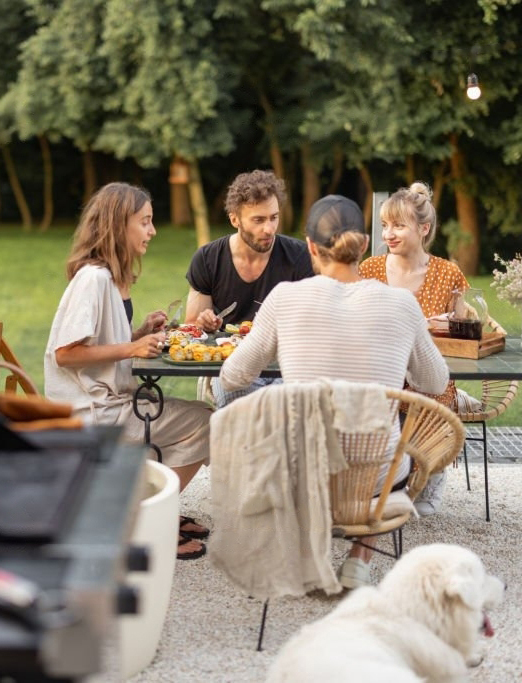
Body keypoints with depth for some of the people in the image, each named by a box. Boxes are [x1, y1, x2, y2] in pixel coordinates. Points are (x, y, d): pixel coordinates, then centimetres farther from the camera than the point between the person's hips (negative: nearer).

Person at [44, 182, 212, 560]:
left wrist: (142, 332, 3)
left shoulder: (113, 277, 13)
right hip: (93, 412, -10)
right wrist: (131, 348, -22)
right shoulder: (92, 278, -17)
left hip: (113, 399, 10)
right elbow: (65, 354, -22)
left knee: (198, 421, 9)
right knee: (202, 424, -13)